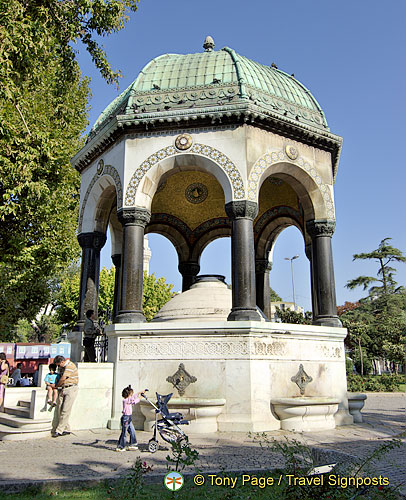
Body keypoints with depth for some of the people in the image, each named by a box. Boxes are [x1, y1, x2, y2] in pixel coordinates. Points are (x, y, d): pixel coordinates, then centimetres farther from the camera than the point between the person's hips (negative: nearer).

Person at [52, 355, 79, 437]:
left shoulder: (70, 365, -13)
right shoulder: (62, 367, 17)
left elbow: (63, 378, -15)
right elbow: (60, 377, 21)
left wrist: (56, 385, -1)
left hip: (71, 389, -9)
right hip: (63, 389, 9)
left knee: (65, 411, -9)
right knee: (59, 409, 3)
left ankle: (59, 430, -4)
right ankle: (66, 429, 11)